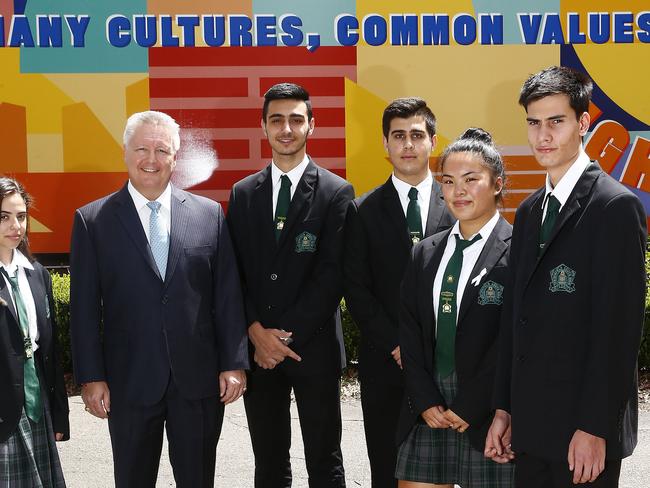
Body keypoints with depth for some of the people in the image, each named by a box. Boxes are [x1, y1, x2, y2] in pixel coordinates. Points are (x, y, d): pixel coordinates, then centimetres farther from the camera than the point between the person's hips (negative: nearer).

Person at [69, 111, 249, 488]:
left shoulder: (210, 214, 3)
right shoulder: (93, 220, -1)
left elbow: (228, 296, 3)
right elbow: (85, 307, -1)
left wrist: (234, 363, -1)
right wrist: (91, 377, -5)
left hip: (199, 379, 1)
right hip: (130, 382, -1)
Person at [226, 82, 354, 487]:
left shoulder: (336, 192, -3)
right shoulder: (243, 193, 9)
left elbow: (333, 274, -10)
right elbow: (236, 271, 5)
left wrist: (288, 334, -13)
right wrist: (257, 332, -8)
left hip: (313, 347, -3)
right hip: (258, 347, 3)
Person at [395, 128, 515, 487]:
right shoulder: (425, 253, 12)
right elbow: (409, 330, 9)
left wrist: (469, 408, -11)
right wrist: (426, 401, -2)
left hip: (487, 415, -5)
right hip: (428, 411, 5)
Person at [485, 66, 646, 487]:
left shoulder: (616, 206, -11)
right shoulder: (529, 211, 13)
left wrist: (594, 428, -17)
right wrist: (504, 409, 11)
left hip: (583, 431, -7)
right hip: (530, 426, 7)